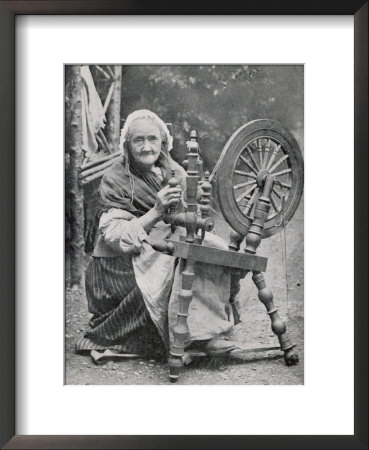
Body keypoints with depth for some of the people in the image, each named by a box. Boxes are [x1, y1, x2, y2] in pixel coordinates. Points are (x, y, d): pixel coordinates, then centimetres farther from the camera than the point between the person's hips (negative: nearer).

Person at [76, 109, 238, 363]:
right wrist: (156, 211, -26)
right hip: (120, 267, -5)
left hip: (166, 251, 6)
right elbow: (115, 237, -19)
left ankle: (205, 331, -14)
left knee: (216, 249, -16)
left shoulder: (173, 173, 6)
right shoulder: (115, 181, -9)